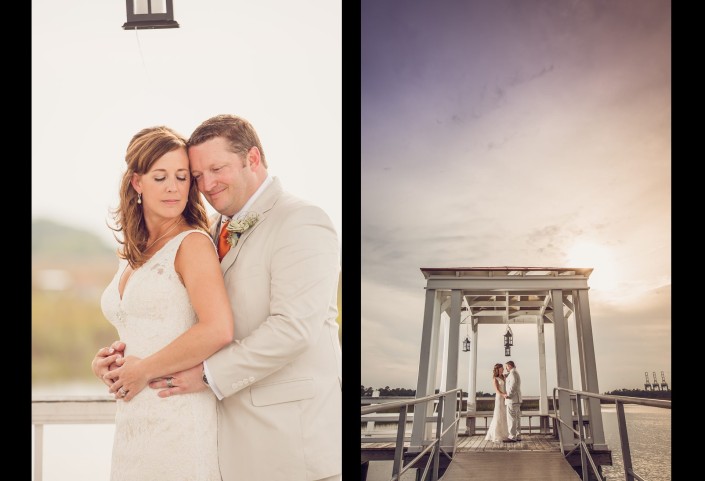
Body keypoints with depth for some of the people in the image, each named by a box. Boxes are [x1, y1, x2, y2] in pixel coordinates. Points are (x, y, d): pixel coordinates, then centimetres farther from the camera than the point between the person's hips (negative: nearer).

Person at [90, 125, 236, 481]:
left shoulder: (193, 243, -9)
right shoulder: (131, 256, 14)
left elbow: (218, 330, -23)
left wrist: (144, 370, -13)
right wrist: (106, 362, 3)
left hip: (180, 420, -7)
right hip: (133, 421, 7)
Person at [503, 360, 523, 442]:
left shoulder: (513, 373, -11)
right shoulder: (516, 373, 21)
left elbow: (513, 385, -21)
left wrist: (508, 395, -18)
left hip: (512, 399, -10)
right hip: (517, 400, 10)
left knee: (511, 418, -11)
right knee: (517, 418, 9)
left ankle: (512, 437, -13)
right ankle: (518, 436, 10)